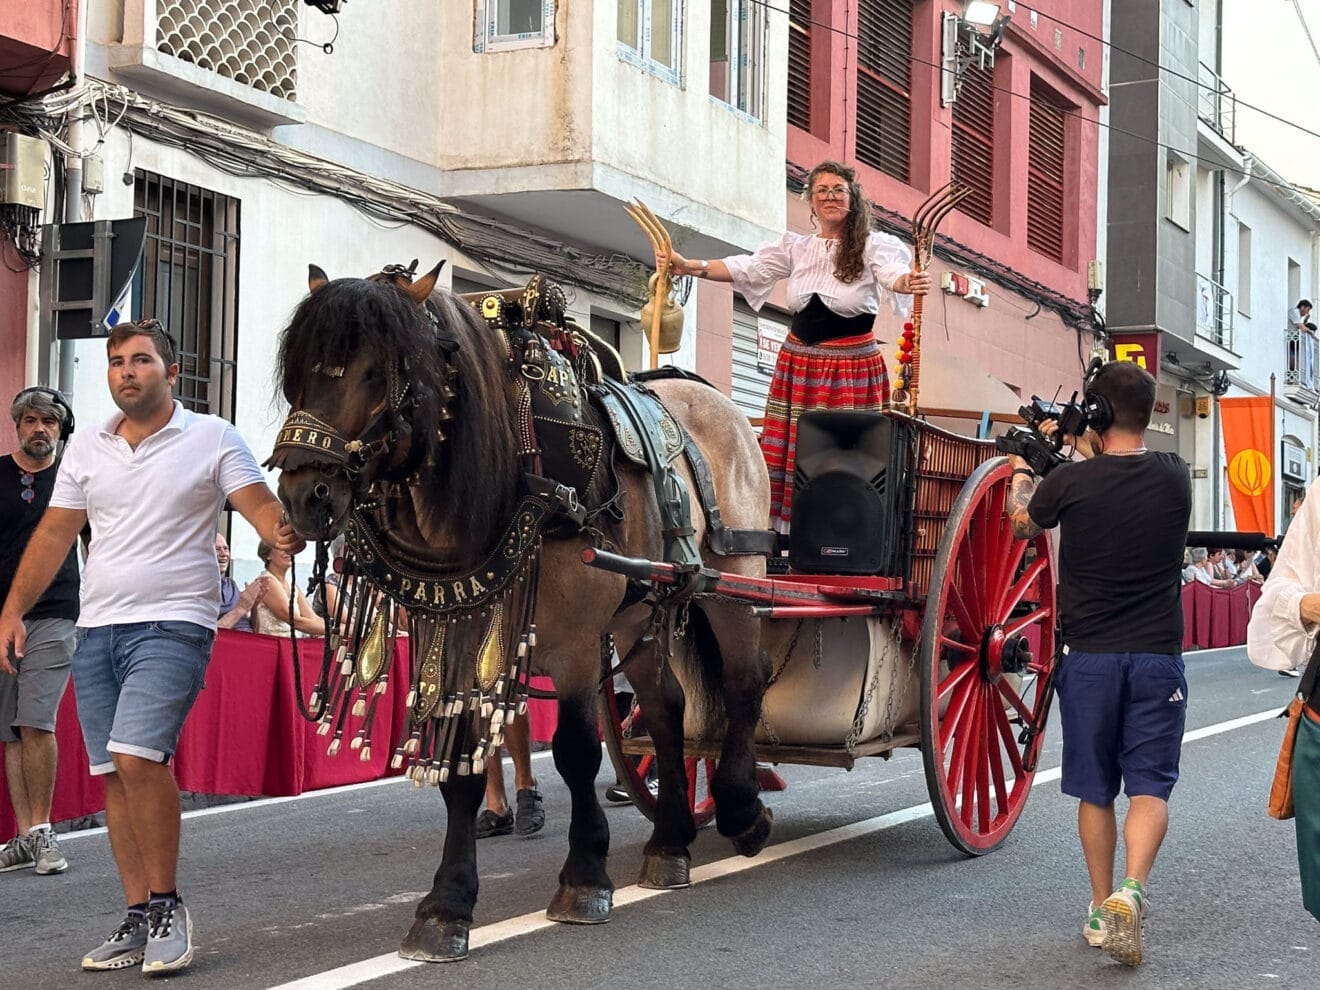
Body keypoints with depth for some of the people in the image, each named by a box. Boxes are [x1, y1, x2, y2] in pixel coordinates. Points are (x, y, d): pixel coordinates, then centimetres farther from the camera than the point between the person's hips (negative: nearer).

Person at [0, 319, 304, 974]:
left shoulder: (213, 439, 0)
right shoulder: (87, 448, 13)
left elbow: (260, 505, -9)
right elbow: (54, 534, 15)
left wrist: (283, 532, -32)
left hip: (173, 625, -5)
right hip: (96, 630, 6)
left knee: (138, 756, -21)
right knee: (113, 774, 5)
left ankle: (167, 903, -6)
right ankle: (139, 919, 13)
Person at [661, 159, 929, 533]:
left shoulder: (874, 246, -2)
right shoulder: (794, 247, 9)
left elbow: (893, 272, -21)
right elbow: (746, 268, 2)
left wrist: (909, 283, -47)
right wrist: (690, 267, -13)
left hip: (853, 369, -4)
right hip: (798, 366, 4)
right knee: (788, 458, 1)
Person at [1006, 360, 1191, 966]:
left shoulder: (1071, 482, -9)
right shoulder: (1175, 478, -3)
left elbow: (1019, 525, 13)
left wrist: (1021, 470, 32)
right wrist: (1080, 448, 33)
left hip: (1090, 658, 0)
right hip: (1158, 657, 1)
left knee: (1094, 789, 12)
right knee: (1150, 786, 3)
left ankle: (1101, 909, 19)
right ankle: (1130, 891, -19)